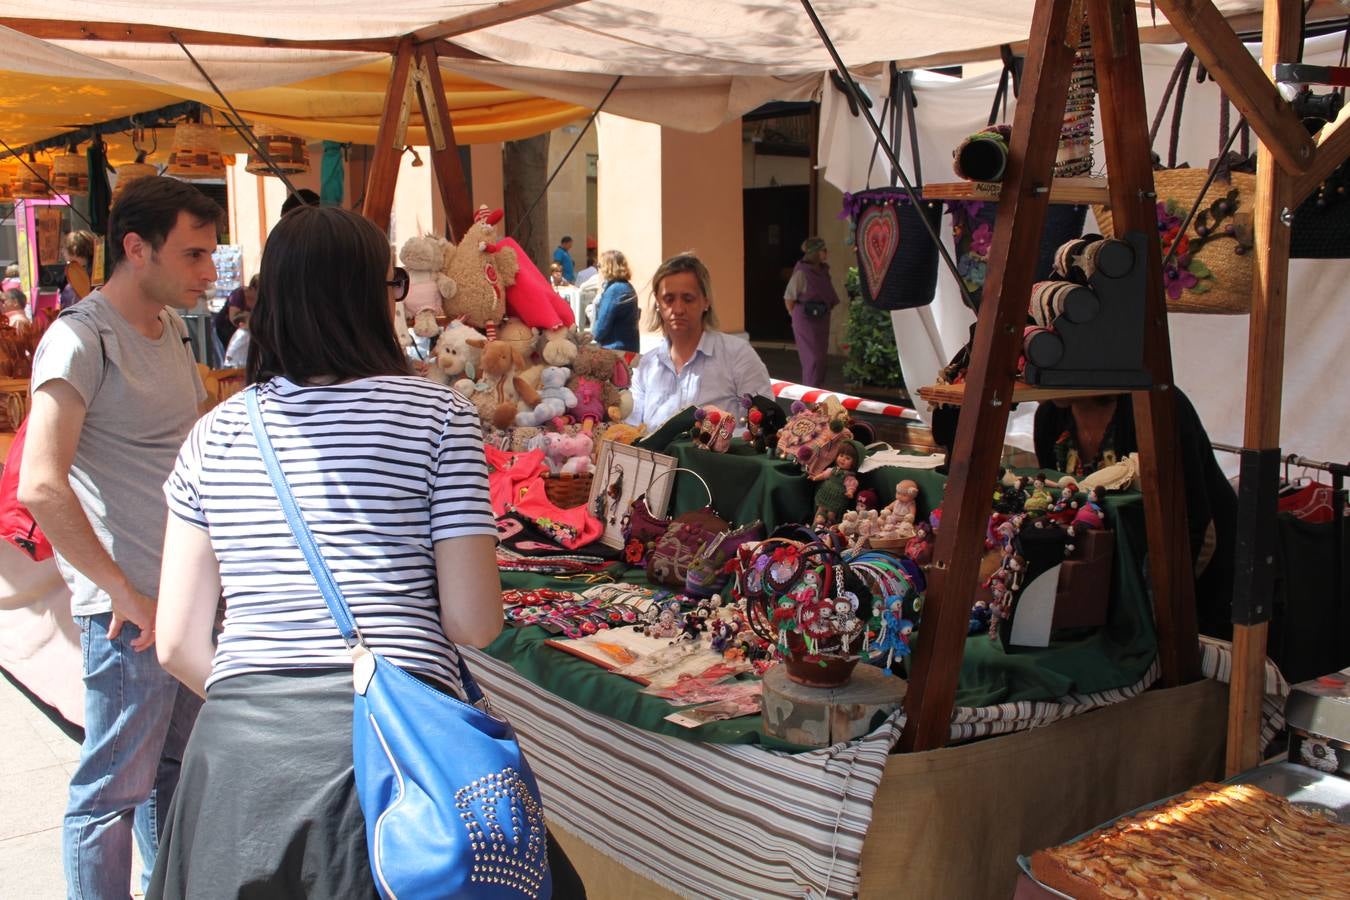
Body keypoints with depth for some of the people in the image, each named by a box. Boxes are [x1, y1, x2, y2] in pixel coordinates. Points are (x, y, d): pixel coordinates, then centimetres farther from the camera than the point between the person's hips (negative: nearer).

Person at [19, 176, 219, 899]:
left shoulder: (170, 325, 10)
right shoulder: (82, 339, -15)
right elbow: (39, 488, -25)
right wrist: (124, 594, -20)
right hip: (130, 612, -8)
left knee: (173, 771, 21)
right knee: (114, 791, 5)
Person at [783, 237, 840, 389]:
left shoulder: (823, 270, 6)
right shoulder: (802, 272, -17)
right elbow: (789, 297, -13)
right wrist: (796, 316, -3)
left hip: (822, 320, 7)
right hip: (806, 321, -7)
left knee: (820, 356, 13)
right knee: (813, 357, -6)